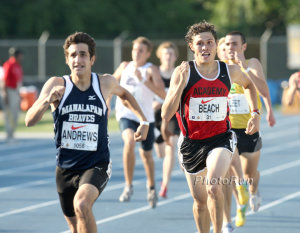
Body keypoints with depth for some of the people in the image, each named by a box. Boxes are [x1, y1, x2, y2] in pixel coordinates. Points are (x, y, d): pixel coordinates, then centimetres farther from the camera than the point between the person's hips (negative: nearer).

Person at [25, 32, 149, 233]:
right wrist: (48, 100, -34)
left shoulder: (106, 83, -4)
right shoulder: (57, 84, -8)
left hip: (97, 165, -2)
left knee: (82, 204, -33)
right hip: (65, 168, 2)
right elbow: (29, 121, -17)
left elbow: (124, 94, 22)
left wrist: (144, 121, 15)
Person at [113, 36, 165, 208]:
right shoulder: (125, 66, 6)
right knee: (130, 142, -29)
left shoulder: (152, 70, -5)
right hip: (126, 114, 1)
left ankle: (151, 187, 41)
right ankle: (128, 186, -20)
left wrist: (142, 80, -27)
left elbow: (163, 94, -20)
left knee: (147, 155, 12)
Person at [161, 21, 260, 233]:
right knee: (200, 200, 11)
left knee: (213, 187, -26)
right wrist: (181, 81, -26)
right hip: (191, 142, 1)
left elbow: (249, 84, 22)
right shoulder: (184, 72, -11)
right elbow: (166, 113, -17)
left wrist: (255, 113, 14)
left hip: (220, 138, -1)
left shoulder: (231, 71, -3)